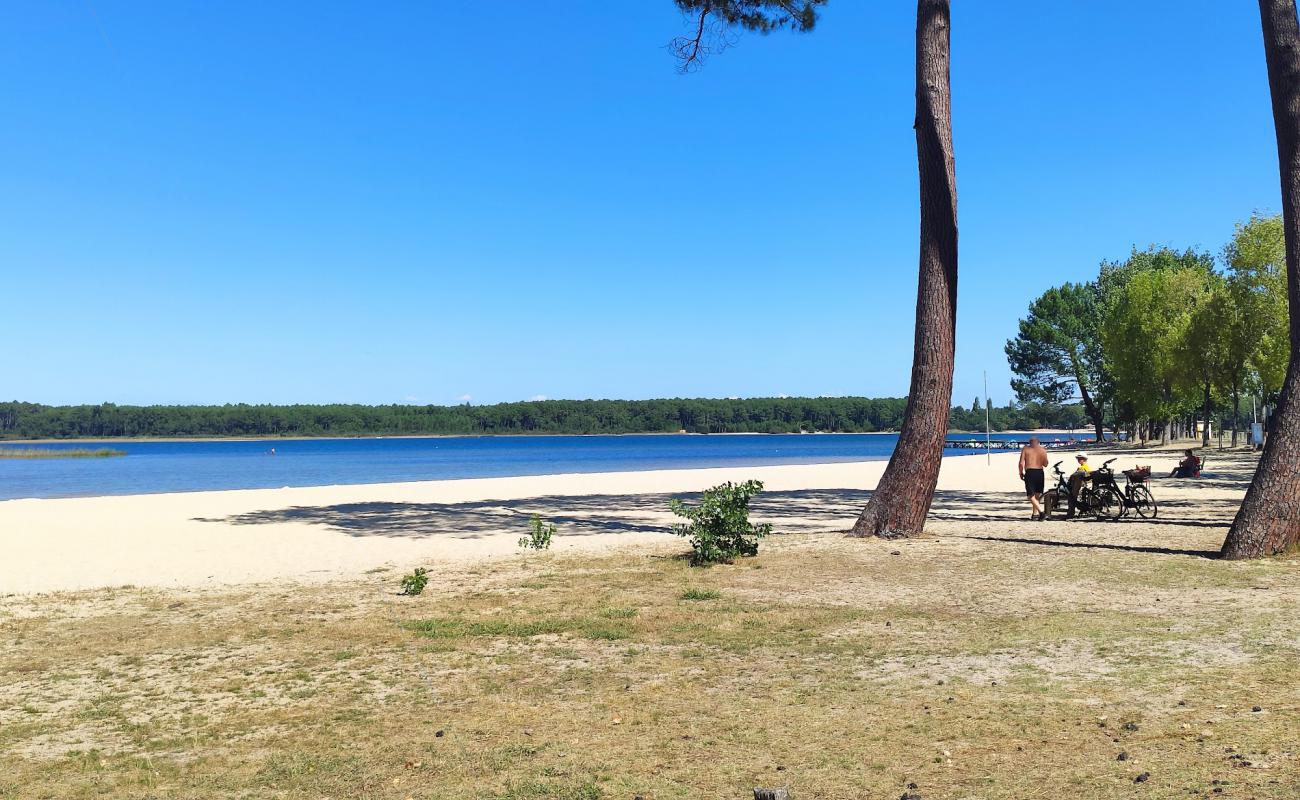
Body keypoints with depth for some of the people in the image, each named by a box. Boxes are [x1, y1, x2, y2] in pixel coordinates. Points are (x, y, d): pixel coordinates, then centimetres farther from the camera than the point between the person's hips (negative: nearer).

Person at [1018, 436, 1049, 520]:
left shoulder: (1025, 449, 2)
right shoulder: (1042, 449, 8)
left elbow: (1021, 463, -6)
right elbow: (1045, 464, 11)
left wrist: (1021, 473, 8)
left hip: (1029, 473, -3)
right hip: (1040, 472, 4)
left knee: (1031, 496, -4)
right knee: (1037, 494, 18)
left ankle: (1041, 512, -21)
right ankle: (1035, 514, 20)